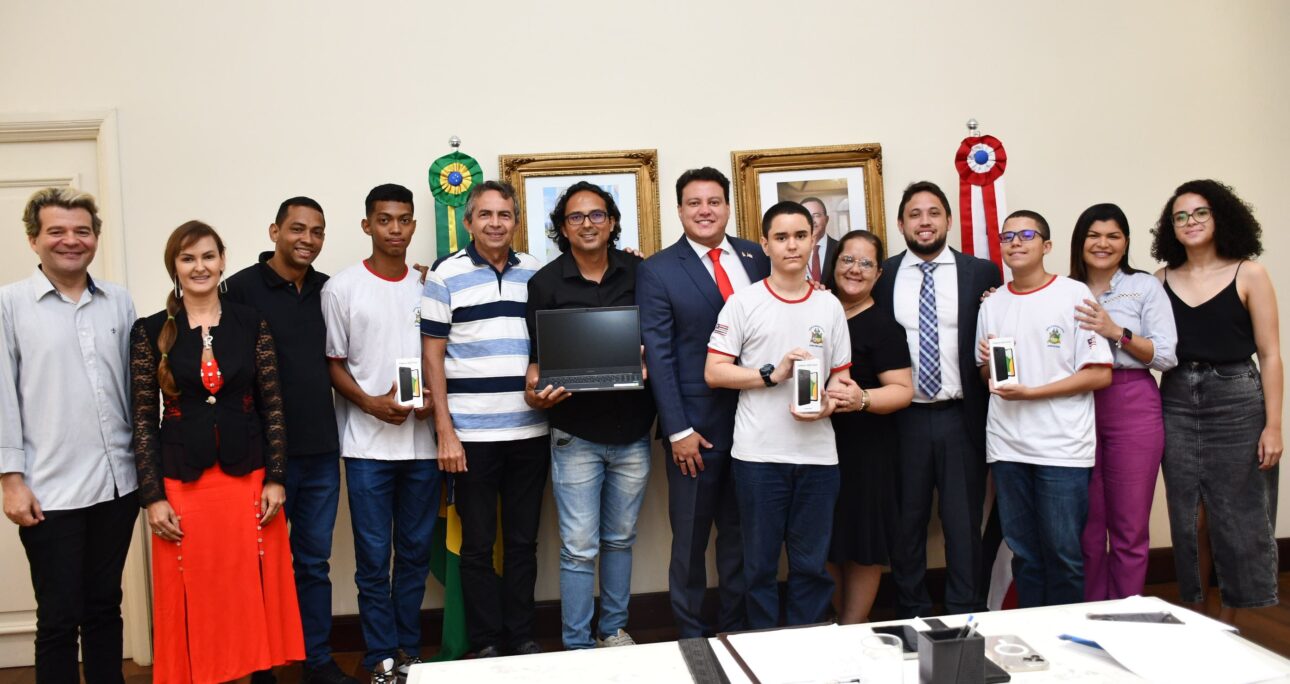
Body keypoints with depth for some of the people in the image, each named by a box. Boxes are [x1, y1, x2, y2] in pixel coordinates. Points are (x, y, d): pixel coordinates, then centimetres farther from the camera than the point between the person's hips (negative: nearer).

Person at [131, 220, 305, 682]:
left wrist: (275, 479, -2)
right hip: (183, 485, 0)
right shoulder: (151, 332, 1)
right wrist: (153, 498, -4)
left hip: (248, 479, 1)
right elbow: (144, 420, 1)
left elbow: (272, 406, 3)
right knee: (194, 600, 6)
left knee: (256, 593, 7)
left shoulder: (251, 324, 2)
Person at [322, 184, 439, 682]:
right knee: (374, 557, 2)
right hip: (368, 443, -3)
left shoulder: (428, 287, 7)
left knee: (416, 552, 10)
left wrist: (435, 399, -6)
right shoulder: (342, 288, -1)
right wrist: (371, 403, -15)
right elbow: (333, 363, 1)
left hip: (421, 441, 3)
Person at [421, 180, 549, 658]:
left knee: (523, 540, 12)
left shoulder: (535, 272, 8)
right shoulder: (446, 275, -1)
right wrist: (445, 433, -8)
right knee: (478, 544, 7)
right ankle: (485, 642, 20)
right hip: (472, 435, -3)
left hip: (530, 432, 3)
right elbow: (432, 356, -3)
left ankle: (522, 636, 25)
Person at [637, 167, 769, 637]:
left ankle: (736, 627, 29)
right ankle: (691, 634, 24)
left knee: (741, 533, 15)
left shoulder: (755, 257, 7)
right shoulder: (657, 271, -4)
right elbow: (658, 355, -7)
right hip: (697, 425, -3)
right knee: (690, 537, 8)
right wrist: (678, 430, -12)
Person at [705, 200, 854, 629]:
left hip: (817, 453, 3)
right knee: (761, 562, 8)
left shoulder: (830, 307, 10)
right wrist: (772, 373, -12)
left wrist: (830, 403, -8)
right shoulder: (743, 303, 1)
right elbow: (713, 372, -3)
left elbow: (841, 378, 13)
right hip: (758, 454, -2)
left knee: (812, 563, 9)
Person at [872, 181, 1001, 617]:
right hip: (903, 418, 1)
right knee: (906, 524, 9)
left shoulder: (982, 274, 4)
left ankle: (966, 618, 18)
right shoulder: (882, 276, 4)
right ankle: (911, 616, 22)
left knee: (964, 524, 5)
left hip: (961, 418, 0)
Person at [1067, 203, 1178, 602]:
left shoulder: (1145, 287, 3)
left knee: (1130, 527, 2)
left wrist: (1116, 332, -17)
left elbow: (1166, 357, -3)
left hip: (1132, 407, -2)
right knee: (1086, 524, 7)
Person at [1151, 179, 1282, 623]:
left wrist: (1273, 426, -8)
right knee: (1189, 518, 7)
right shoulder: (1161, 279, 6)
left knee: (1237, 518, 4)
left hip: (1236, 401, -2)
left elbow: (1270, 355, -3)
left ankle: (1227, 621, 19)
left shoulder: (1248, 274, 0)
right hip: (1177, 403, 2)